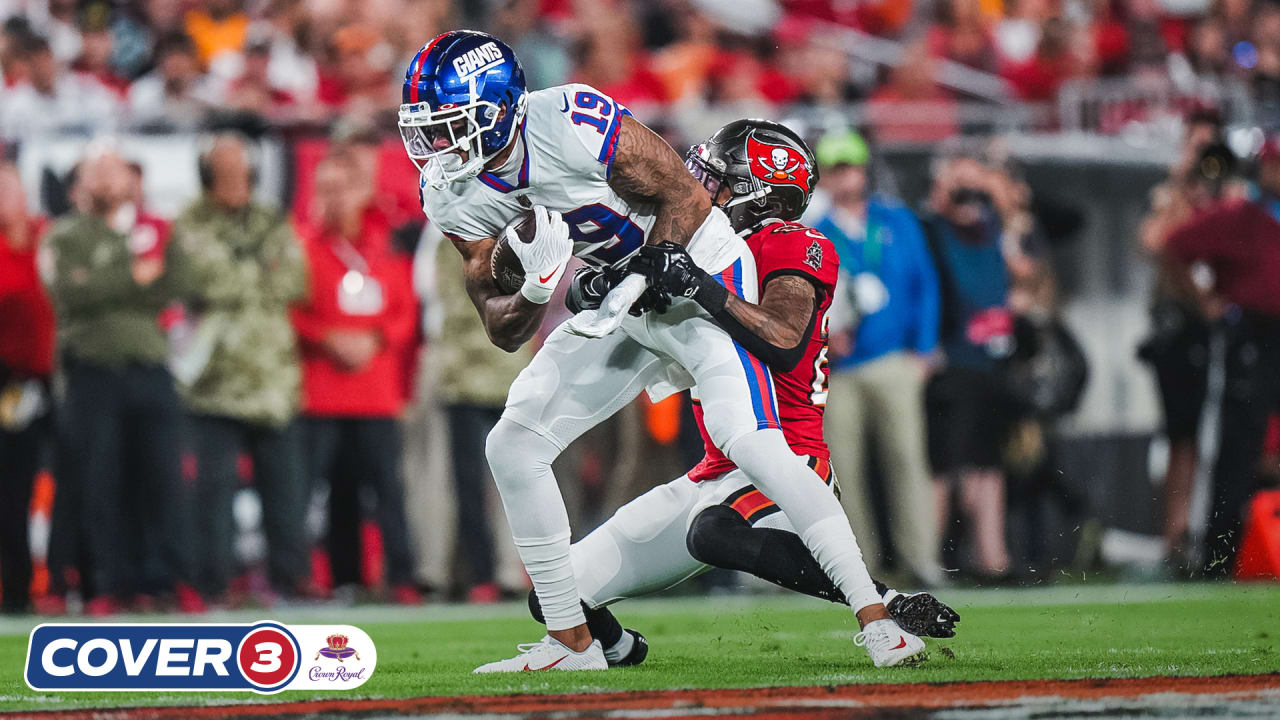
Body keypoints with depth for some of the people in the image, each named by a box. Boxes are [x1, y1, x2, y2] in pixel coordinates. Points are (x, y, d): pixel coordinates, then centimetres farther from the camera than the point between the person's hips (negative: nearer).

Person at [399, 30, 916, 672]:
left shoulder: (573, 124, -29)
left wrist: (631, 290, -27)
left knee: (751, 443, -24)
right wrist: (534, 292, -27)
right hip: (617, 295, 7)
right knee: (511, 445, 0)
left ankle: (874, 616, -20)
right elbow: (504, 332, -5)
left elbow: (685, 200, -18)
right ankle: (571, 642, 9)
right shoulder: (453, 193, -9)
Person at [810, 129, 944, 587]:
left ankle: (919, 555, -9)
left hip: (895, 361, 0)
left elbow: (925, 286, 12)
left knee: (906, 457, -8)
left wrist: (923, 351, 4)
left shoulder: (897, 222, 12)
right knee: (843, 467, -2)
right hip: (838, 369, 0)